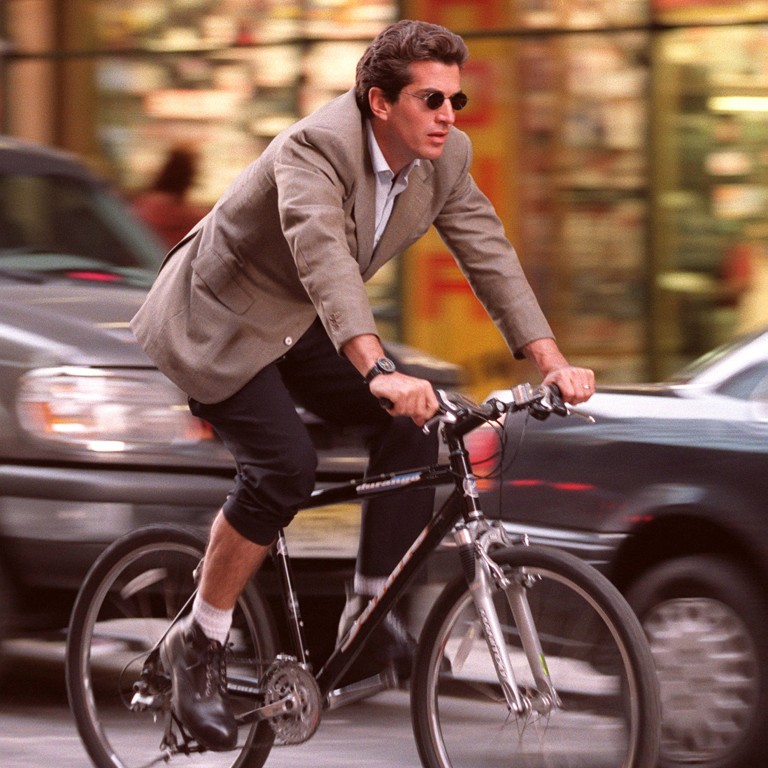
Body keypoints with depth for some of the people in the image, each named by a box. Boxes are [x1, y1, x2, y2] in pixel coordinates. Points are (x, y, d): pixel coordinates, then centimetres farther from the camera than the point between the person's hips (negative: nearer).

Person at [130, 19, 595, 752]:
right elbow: (324, 259, -47)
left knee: (411, 426, -13)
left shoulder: (444, 158, -9)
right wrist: (380, 374, -61)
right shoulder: (316, 148, -32)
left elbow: (490, 255, -9)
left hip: (306, 325, 7)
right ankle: (198, 643, -8)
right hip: (218, 319, -7)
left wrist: (552, 361, -22)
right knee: (283, 464, -24)